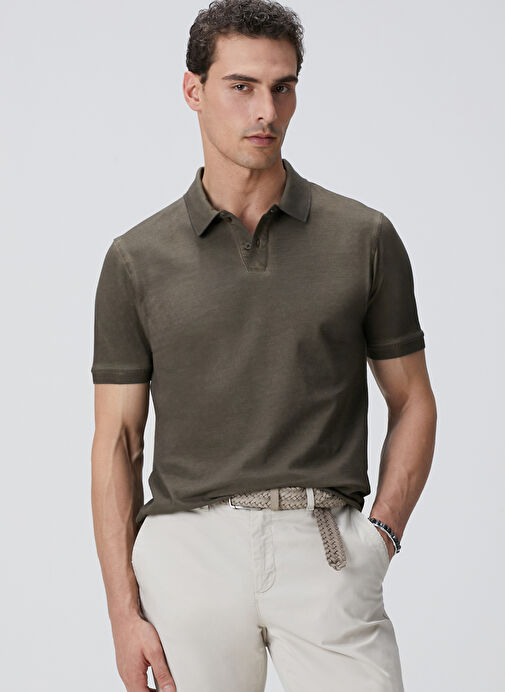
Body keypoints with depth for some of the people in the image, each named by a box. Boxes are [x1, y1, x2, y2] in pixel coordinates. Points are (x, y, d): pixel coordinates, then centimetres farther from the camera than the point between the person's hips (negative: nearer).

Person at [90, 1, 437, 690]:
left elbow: (413, 402, 11)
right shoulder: (138, 259, 5)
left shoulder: (365, 238, 6)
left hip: (324, 554, 0)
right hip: (190, 550, 0)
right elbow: (117, 440, 5)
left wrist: (381, 534, -2)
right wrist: (124, 610, -1)